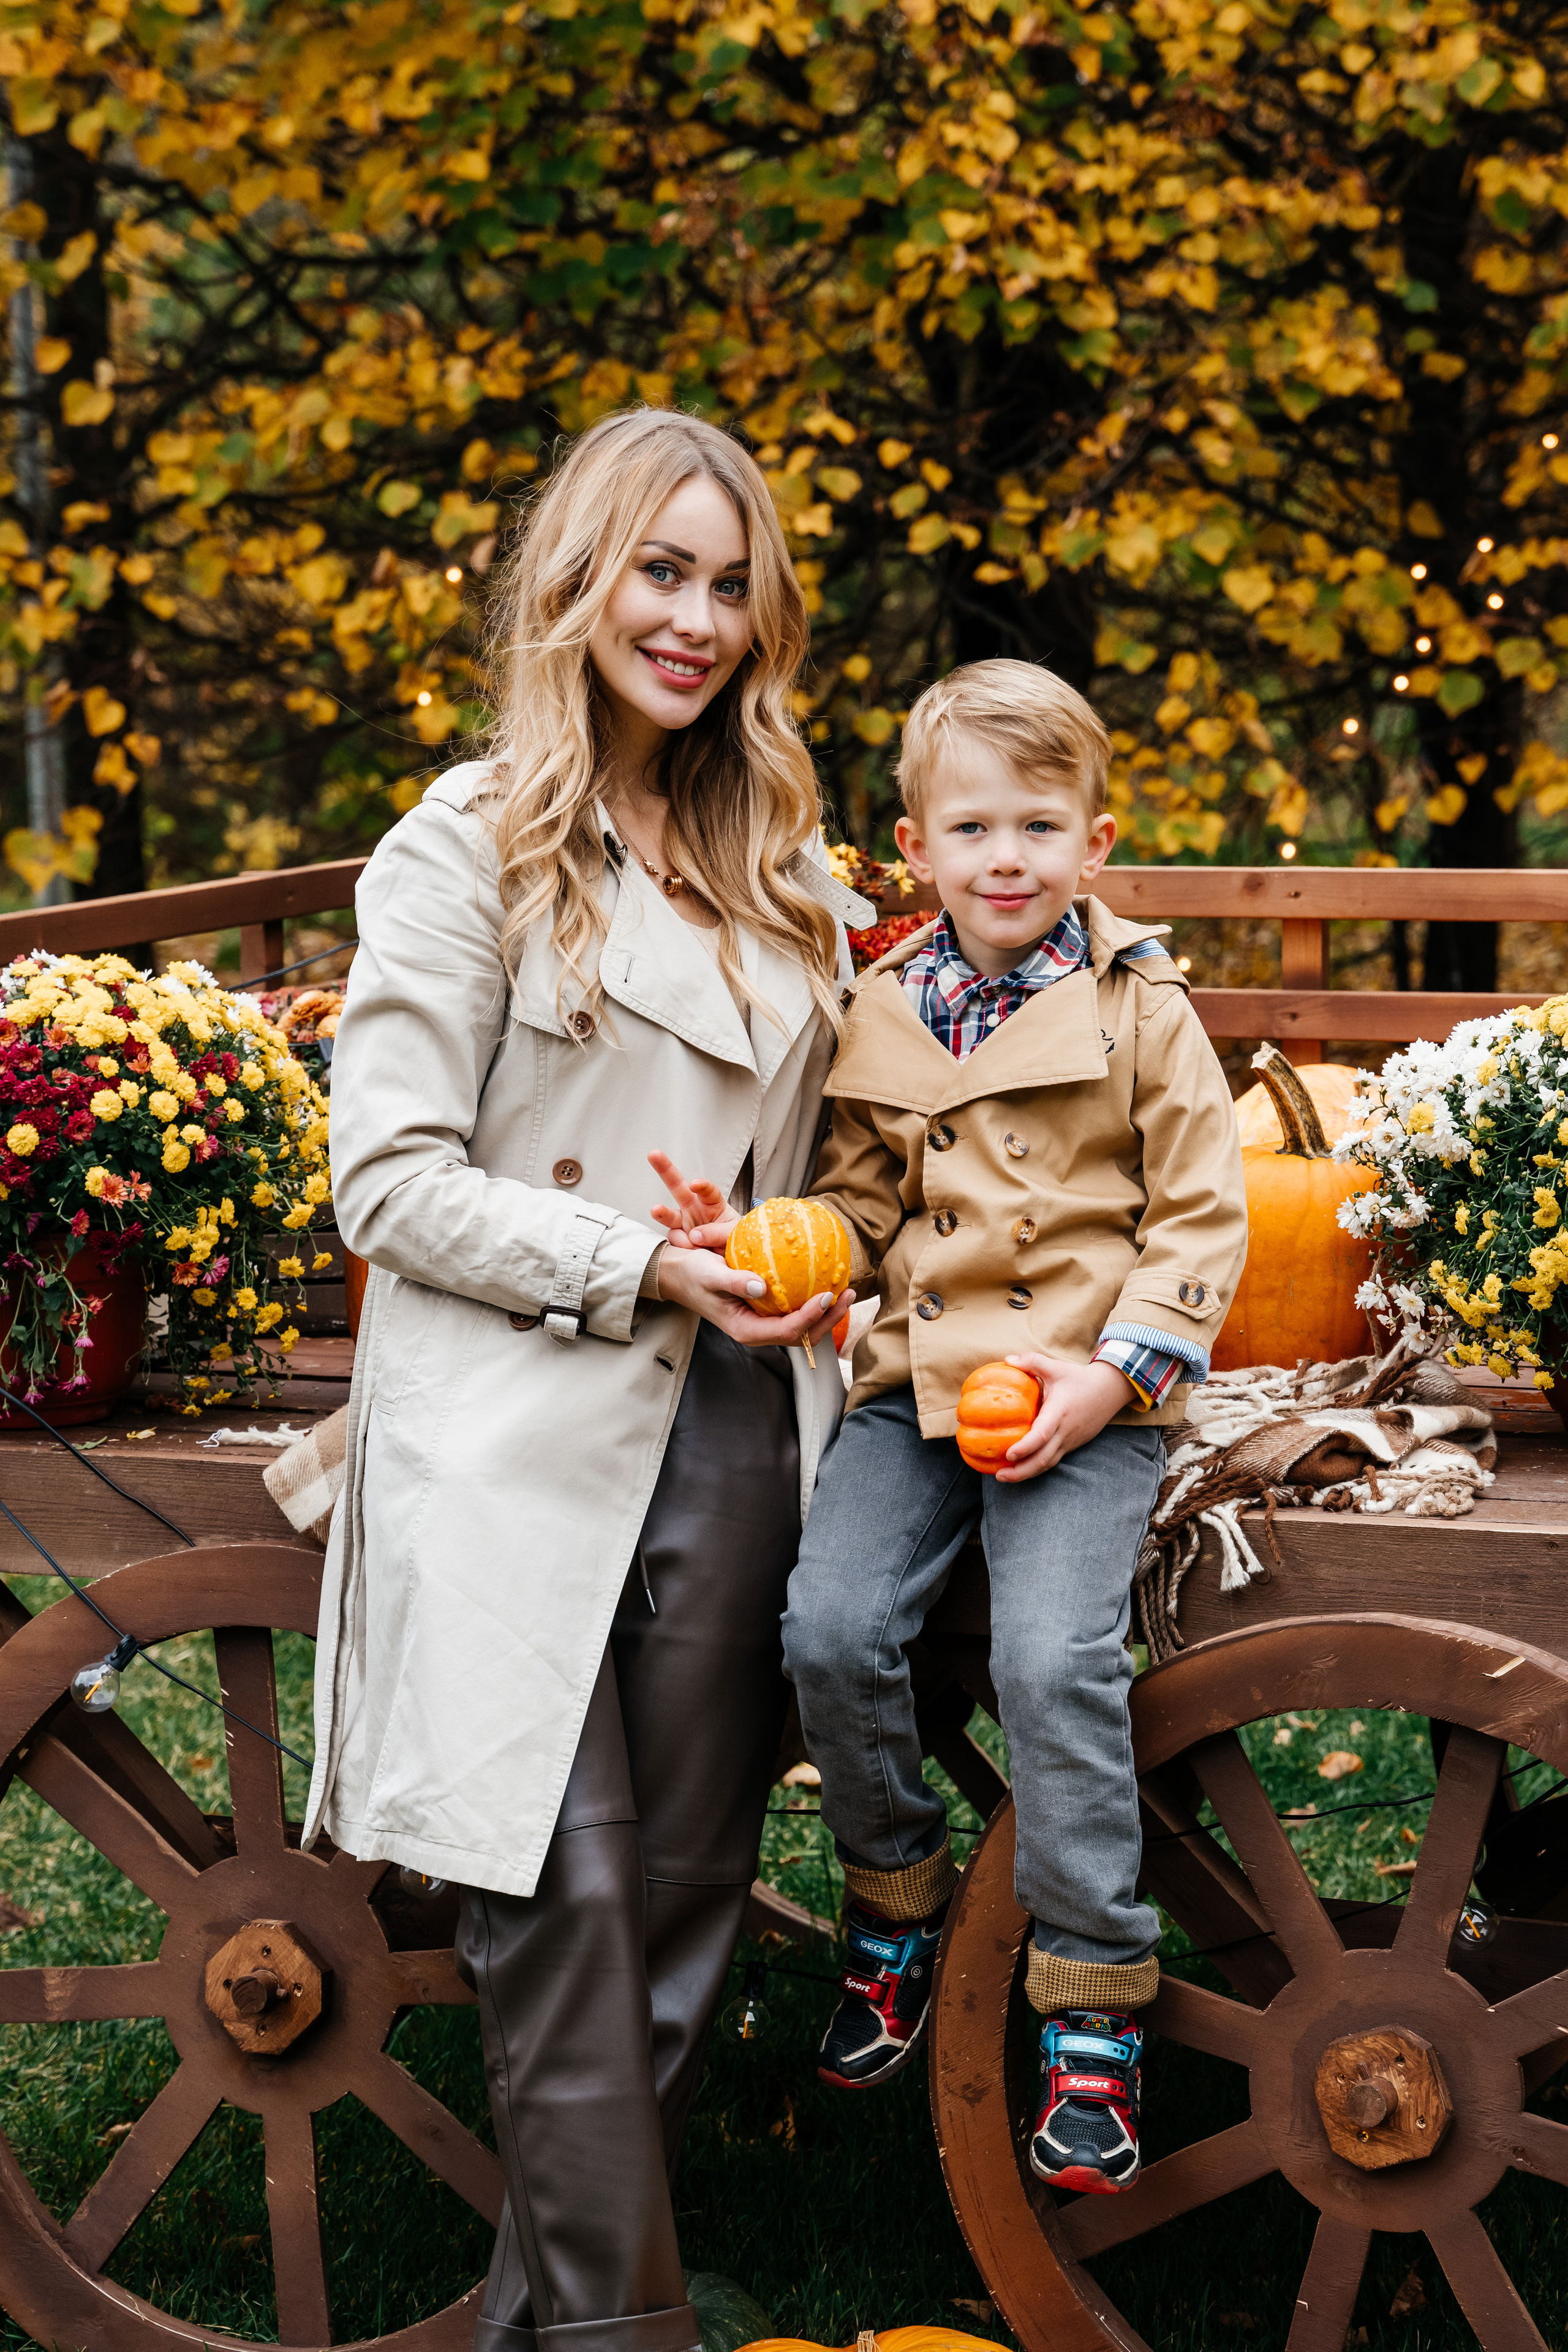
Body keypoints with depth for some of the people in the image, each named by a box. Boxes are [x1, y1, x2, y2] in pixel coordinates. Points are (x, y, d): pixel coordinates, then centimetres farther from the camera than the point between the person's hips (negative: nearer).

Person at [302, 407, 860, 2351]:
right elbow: (389, 1182, -8)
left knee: (686, 1888, 6)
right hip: (521, 1441, -6)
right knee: (567, 1893, -8)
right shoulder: (468, 847, -3)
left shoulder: (775, 862, 16)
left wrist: (812, 1273, 8)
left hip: (731, 1429, 6)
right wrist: (638, 1268, -15)